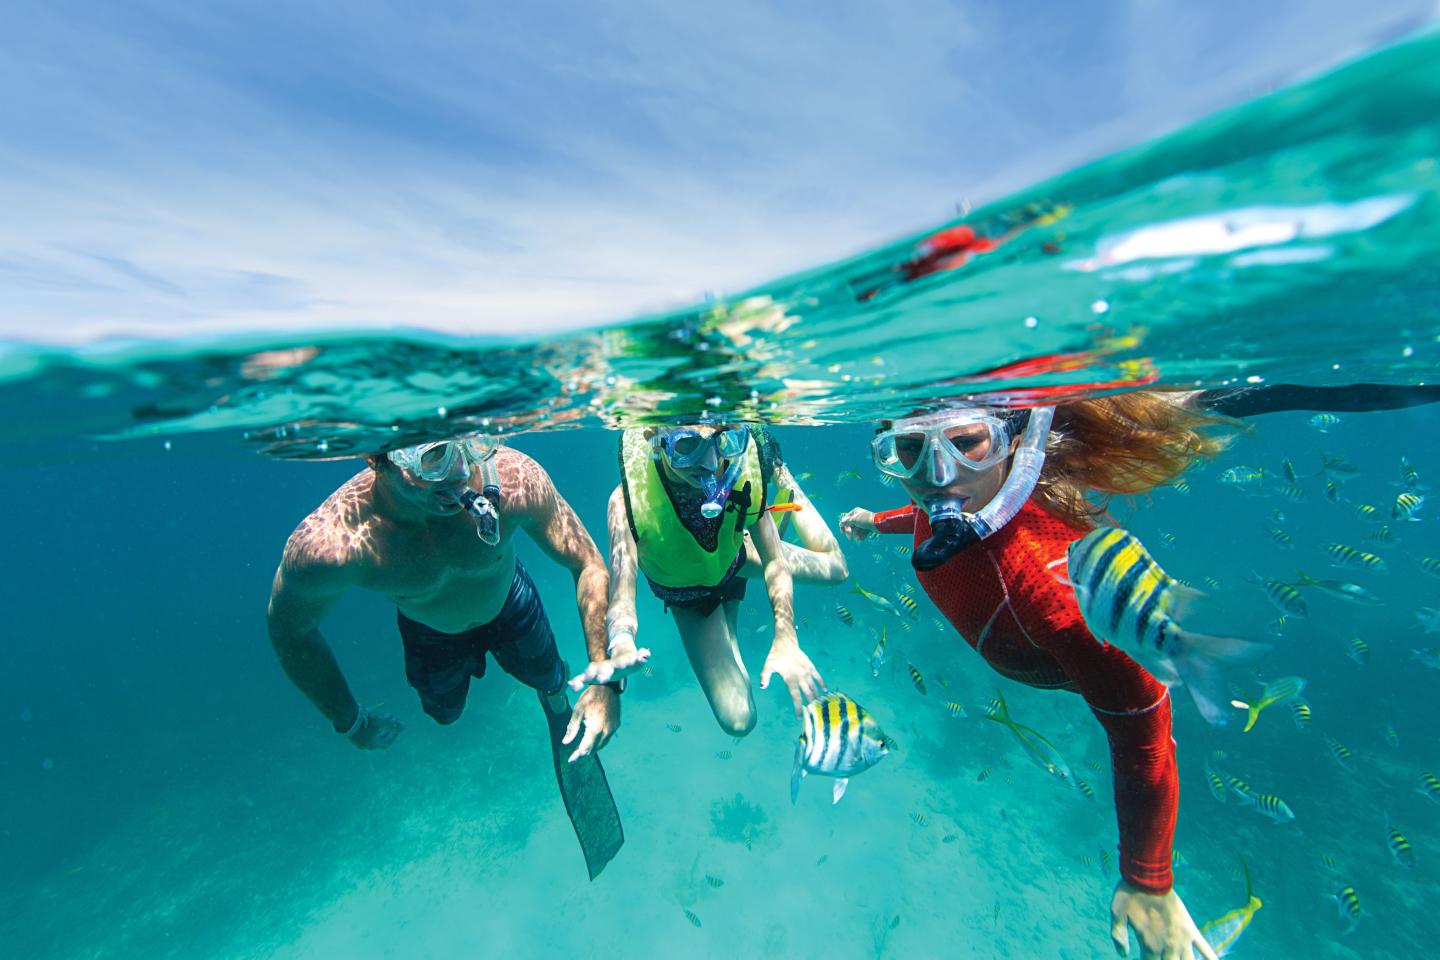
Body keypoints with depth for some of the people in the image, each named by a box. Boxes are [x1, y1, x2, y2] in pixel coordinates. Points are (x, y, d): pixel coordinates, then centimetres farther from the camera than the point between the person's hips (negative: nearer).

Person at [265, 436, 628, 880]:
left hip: (510, 605, 0)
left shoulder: (512, 477, -44)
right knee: (445, 713, 27)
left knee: (551, 681, 20)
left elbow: (589, 565, -31)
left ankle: (557, 703, 58)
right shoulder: (325, 547, -40)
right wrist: (350, 722, -5)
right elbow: (290, 632, -16)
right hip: (430, 631, 1)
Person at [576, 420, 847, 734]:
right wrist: (622, 645, -66)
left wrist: (785, 638, -38)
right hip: (688, 595, -1)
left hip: (734, 557, 2)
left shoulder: (744, 470, -34)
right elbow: (621, 595, -43)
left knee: (834, 568, 14)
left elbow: (775, 563, -26)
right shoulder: (629, 499, -39)